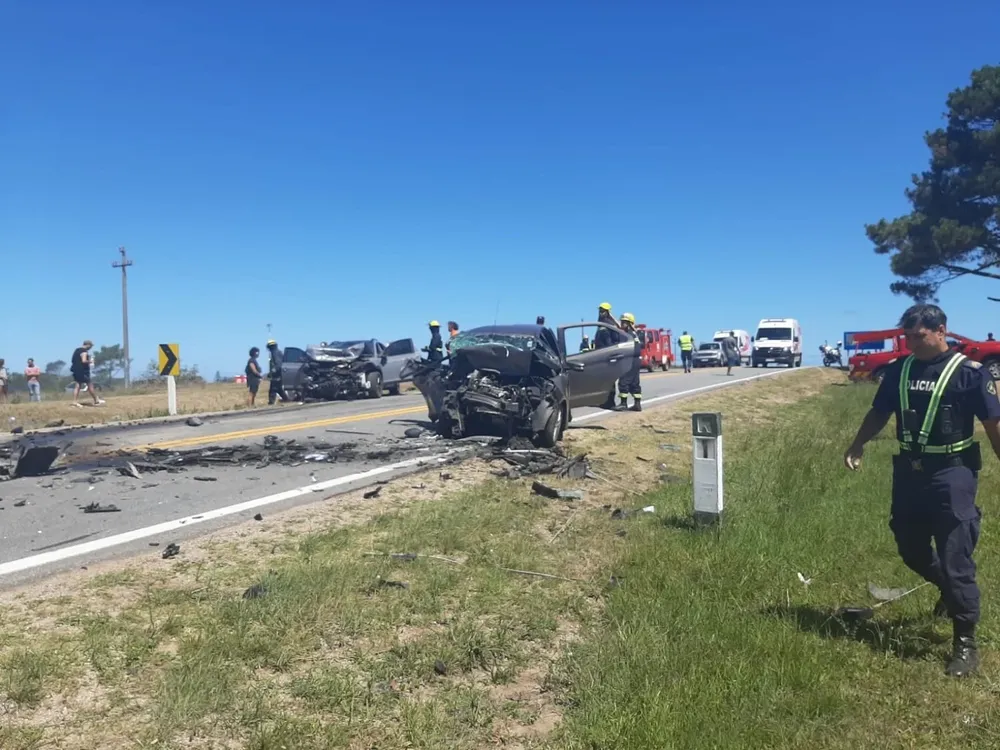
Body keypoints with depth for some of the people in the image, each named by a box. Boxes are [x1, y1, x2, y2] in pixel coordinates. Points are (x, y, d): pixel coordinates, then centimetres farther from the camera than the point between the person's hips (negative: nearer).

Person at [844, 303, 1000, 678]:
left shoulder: (969, 372, -9)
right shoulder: (899, 369, 5)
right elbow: (879, 411, 14)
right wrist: (858, 445, 2)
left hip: (952, 473, -5)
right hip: (909, 470, 6)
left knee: (955, 559, -3)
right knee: (910, 549, 15)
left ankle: (965, 643, 10)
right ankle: (950, 590, 45)